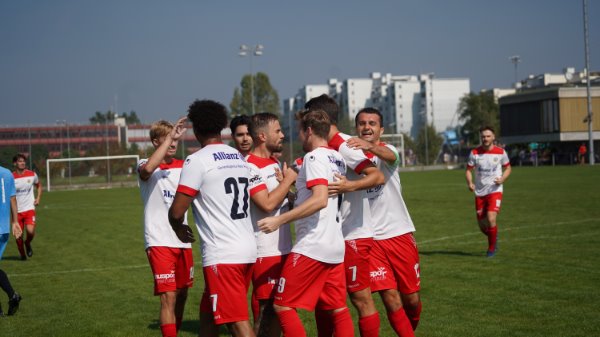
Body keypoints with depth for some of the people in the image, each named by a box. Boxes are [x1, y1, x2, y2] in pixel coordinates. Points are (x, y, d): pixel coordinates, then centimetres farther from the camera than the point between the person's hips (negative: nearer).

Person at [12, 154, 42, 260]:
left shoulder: (32, 175, 1)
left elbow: (38, 186, 21)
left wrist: (38, 198, 7)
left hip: (29, 208, 0)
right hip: (17, 210, 0)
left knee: (30, 231, -19)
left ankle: (28, 244, 14)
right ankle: (22, 254, 27)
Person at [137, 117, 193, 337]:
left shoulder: (183, 166, 10)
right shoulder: (146, 166, -6)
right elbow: (147, 169, -30)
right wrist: (169, 137, -30)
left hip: (182, 240, 6)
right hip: (159, 242, -6)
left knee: (181, 294, 14)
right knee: (168, 297, -11)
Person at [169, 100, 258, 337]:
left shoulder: (197, 161, -9)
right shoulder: (239, 158, 13)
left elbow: (176, 212, -11)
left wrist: (179, 229, 10)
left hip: (223, 255, -8)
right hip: (248, 249, 8)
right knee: (208, 312, 20)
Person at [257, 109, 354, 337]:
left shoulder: (314, 157, -11)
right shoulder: (337, 158, 14)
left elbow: (320, 199, -24)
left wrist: (279, 220, -24)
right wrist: (293, 181, 26)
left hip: (312, 247, -9)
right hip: (335, 246, 9)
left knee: (283, 306, -2)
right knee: (338, 311, 11)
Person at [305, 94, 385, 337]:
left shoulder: (344, 146, -15)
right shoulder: (329, 149, 13)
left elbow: (378, 177, -24)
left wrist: (350, 186, -38)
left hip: (353, 236, -10)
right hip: (334, 237, 10)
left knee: (361, 299, -3)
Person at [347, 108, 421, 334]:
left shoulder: (389, 150, -3)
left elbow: (388, 155, -28)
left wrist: (370, 146, -50)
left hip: (399, 233, 0)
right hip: (370, 238, 0)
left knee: (411, 298, 8)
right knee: (390, 298, -9)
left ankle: (410, 329, 37)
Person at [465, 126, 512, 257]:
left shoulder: (500, 152, -3)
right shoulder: (474, 153, -2)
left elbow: (508, 168, 9)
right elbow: (469, 169, 4)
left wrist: (502, 179, -12)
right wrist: (470, 183, -16)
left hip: (495, 191, -2)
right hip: (479, 192, 2)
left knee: (491, 219, -20)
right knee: (482, 225, 6)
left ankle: (492, 248, 2)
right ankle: (494, 237, 40)